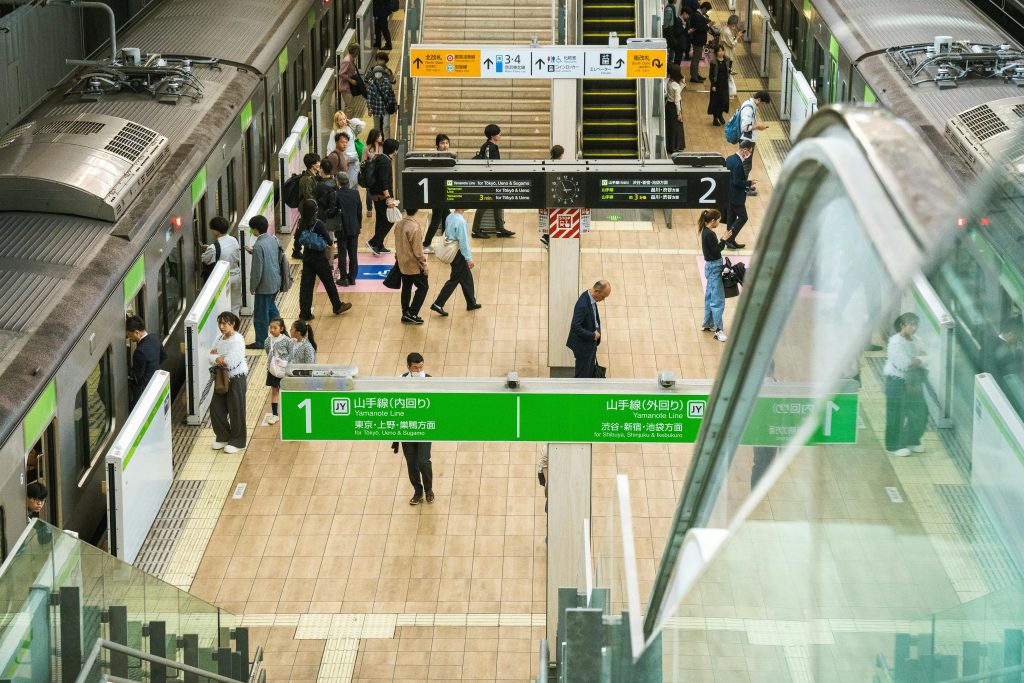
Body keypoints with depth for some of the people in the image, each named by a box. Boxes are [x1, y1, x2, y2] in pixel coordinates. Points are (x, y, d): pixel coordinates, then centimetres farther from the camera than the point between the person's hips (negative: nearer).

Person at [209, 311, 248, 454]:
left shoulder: (237, 341, -21)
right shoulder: (221, 338, 5)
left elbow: (229, 362, -28)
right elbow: (211, 357, 3)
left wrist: (216, 356, -13)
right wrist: (218, 358, -19)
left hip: (237, 379, -8)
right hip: (223, 378, 8)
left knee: (236, 410, 2)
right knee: (216, 407, 9)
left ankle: (237, 442, 15)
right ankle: (223, 437, 26)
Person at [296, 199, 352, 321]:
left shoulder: (302, 223, -6)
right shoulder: (318, 224, -23)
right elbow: (329, 241, -18)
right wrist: (331, 242, 8)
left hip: (307, 258, 4)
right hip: (319, 259, -4)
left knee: (306, 285, 7)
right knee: (329, 283, 14)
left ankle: (305, 313, 9)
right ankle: (338, 306, 31)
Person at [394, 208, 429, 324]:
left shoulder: (398, 224, -1)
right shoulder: (415, 227, -24)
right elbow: (418, 250, -21)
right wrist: (424, 265, -12)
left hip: (402, 263, 7)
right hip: (414, 265, -7)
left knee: (406, 288, 16)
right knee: (423, 287, 6)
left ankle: (405, 314, 21)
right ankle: (412, 314, 2)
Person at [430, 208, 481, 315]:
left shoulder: (449, 218, 3)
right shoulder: (460, 221, -23)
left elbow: (446, 234, 13)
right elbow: (463, 241, -22)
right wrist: (469, 258, -16)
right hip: (459, 253, -9)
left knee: (467, 278, 19)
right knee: (454, 280, 0)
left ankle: (471, 303, 29)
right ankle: (438, 304, -1)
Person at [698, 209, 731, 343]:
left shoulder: (705, 231, 7)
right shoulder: (710, 234, -22)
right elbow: (716, 251, -22)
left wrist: (723, 239, 7)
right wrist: (724, 239, -17)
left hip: (711, 266, 10)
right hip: (714, 267, -10)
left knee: (710, 297, 19)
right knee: (718, 300, -7)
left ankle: (707, 324, 29)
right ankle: (718, 329, -7)